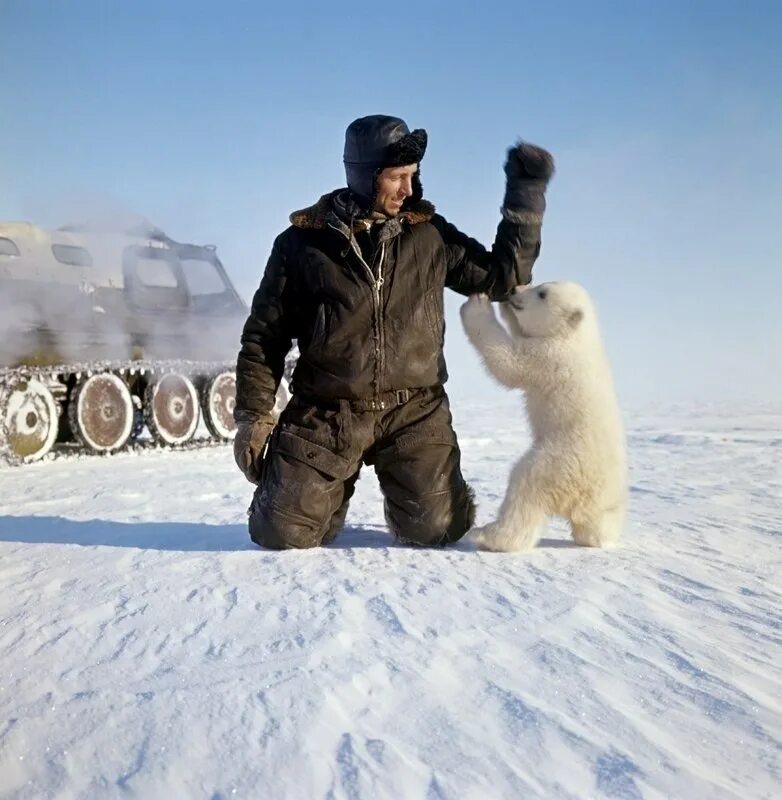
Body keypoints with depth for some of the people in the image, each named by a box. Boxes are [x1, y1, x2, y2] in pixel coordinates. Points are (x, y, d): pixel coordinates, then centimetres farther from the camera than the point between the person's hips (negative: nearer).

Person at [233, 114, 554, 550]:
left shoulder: (429, 234, 4)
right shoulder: (302, 243, -2)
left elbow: (503, 276, 9)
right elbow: (265, 335, 4)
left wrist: (526, 191, 4)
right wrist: (253, 415, -2)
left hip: (414, 411, 1)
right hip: (326, 413, -1)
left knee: (436, 528, -8)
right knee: (283, 534, -6)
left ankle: (404, 488, 28)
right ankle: (335, 488, 28)